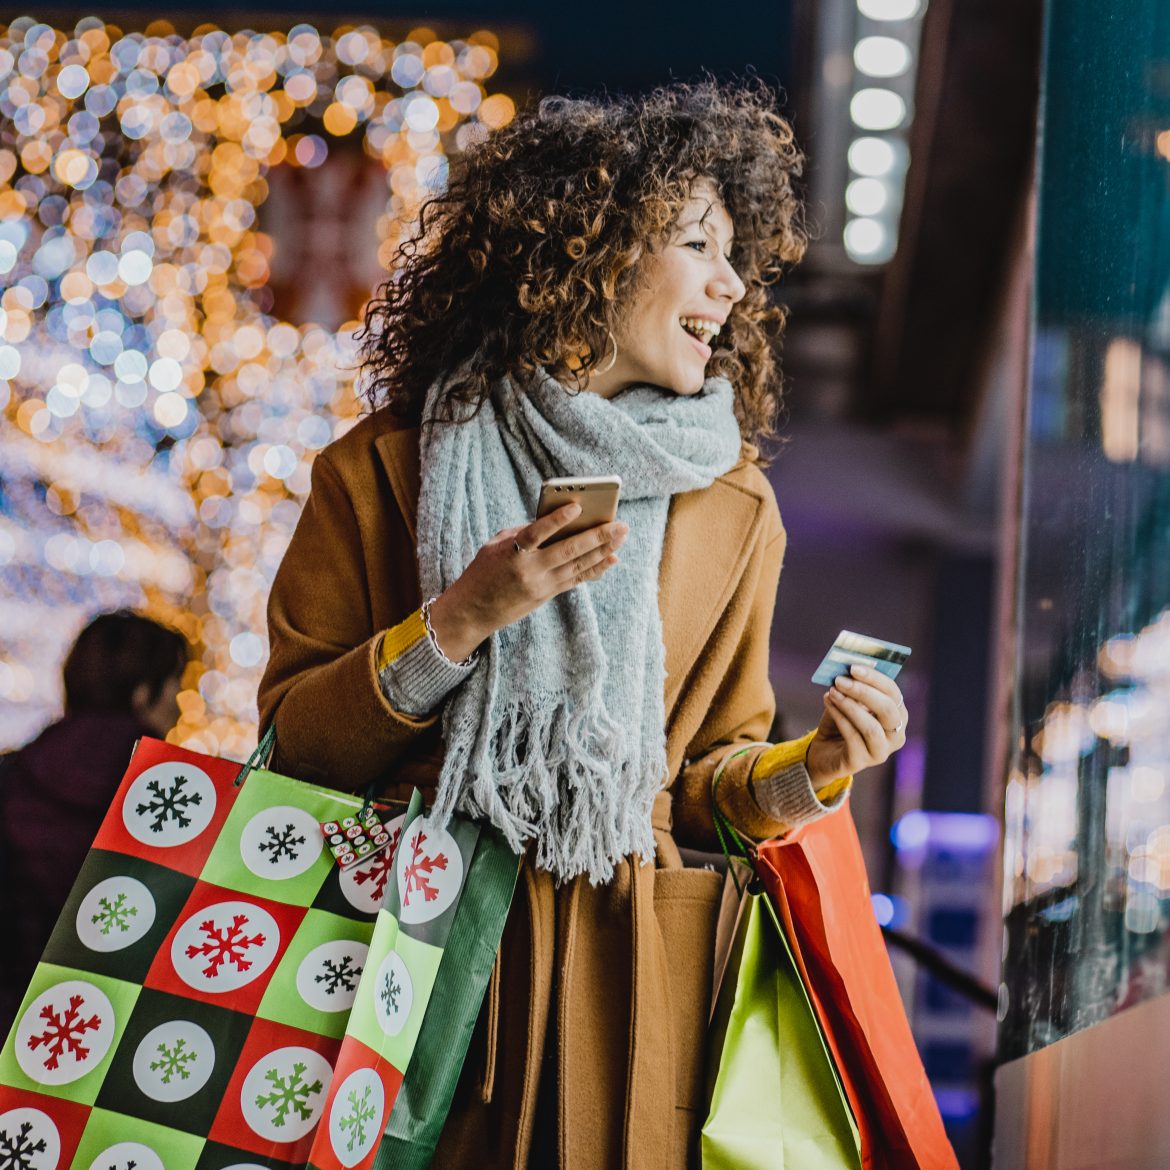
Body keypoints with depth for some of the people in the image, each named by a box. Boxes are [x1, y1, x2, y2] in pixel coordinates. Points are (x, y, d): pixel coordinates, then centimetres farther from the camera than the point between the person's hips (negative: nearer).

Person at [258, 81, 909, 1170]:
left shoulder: (733, 510, 5)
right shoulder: (379, 473, -2)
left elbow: (706, 769, 11)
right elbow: (294, 740, -3)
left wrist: (805, 773, -10)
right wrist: (460, 621, -16)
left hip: (622, 985, 2)